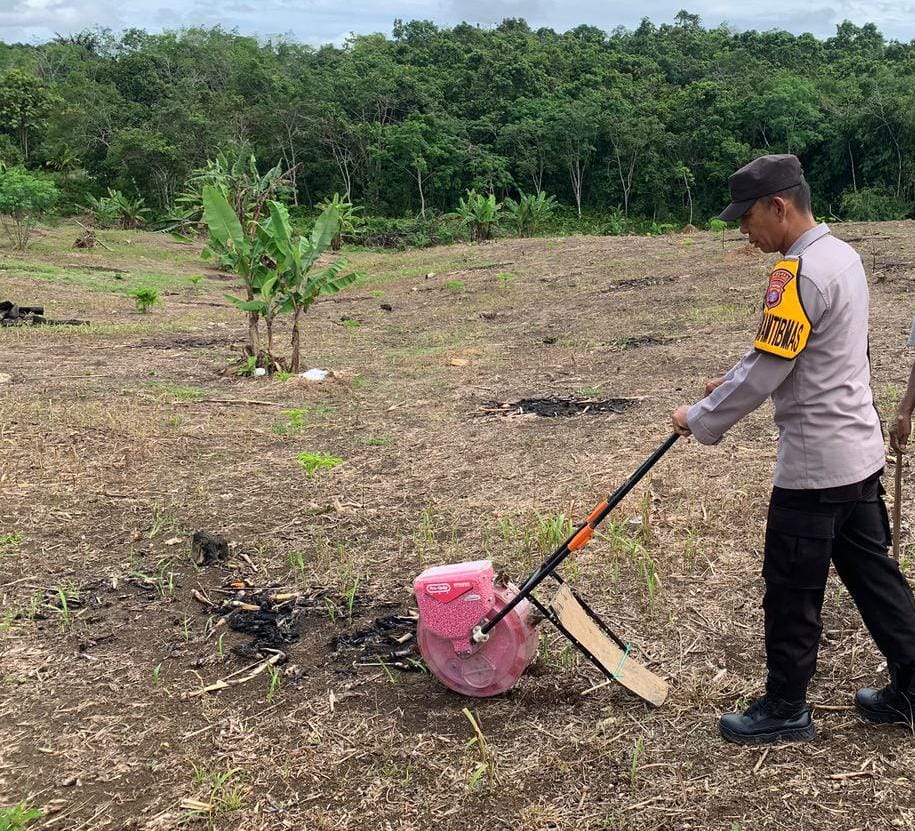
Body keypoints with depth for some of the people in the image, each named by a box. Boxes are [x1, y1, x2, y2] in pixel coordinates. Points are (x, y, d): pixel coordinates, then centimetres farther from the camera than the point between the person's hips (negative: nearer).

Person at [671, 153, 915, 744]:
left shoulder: (798, 272, -21)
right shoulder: (843, 254, 9)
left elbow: (765, 373, -21)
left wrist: (701, 419, -9)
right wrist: (734, 383, 14)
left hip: (814, 465, -9)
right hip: (861, 453, 10)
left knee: (792, 591, 5)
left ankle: (786, 711, 20)